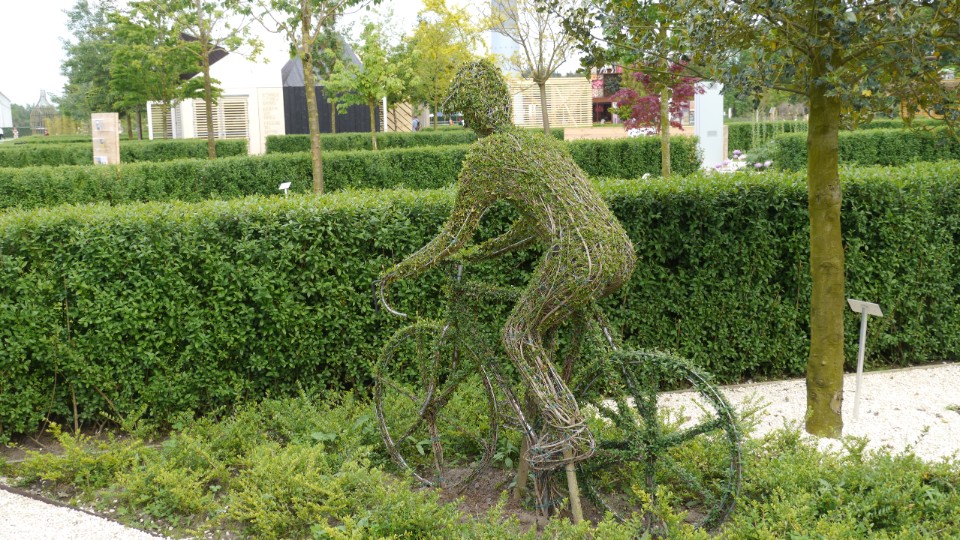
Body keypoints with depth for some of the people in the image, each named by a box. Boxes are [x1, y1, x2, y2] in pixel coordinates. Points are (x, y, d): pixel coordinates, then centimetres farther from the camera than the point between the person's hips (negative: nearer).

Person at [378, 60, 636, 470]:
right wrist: (477, 254, 43)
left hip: (577, 260, -8)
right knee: (539, 322, 30)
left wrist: (402, 270, 20)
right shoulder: (543, 143, 28)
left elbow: (455, 232, 7)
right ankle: (552, 421, 34)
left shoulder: (486, 154, 3)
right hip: (623, 256, 8)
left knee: (519, 336, 14)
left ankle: (572, 436, 9)